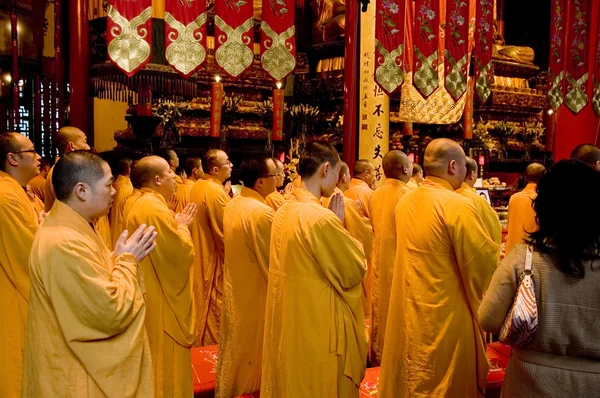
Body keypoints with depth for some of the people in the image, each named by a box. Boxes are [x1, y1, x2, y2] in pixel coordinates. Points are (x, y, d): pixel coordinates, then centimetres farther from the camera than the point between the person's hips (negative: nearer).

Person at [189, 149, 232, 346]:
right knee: (215, 304, 2)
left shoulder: (197, 187, 5)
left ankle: (199, 340, 31)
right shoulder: (215, 191, -23)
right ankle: (212, 343, 11)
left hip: (200, 255, 9)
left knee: (202, 298, 19)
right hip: (215, 257, -9)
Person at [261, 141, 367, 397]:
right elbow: (355, 270, -13)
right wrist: (339, 224, -6)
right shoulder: (320, 217, -24)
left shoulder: (284, 211, 3)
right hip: (317, 324, -8)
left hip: (288, 319, 8)